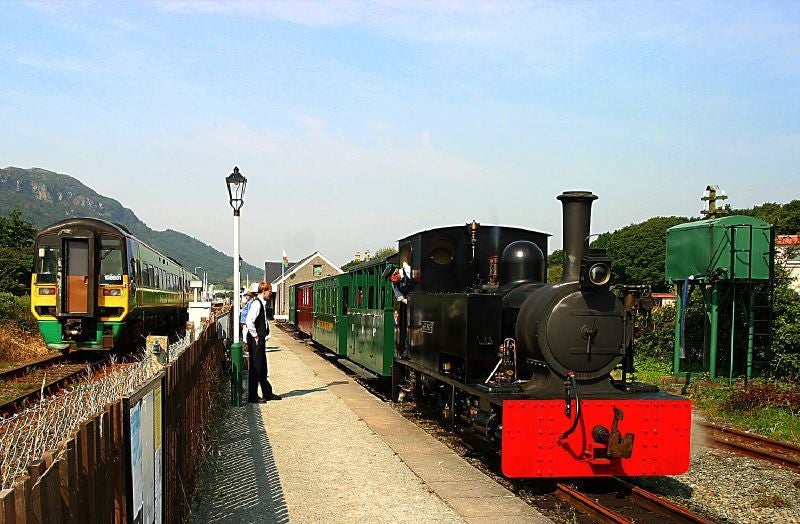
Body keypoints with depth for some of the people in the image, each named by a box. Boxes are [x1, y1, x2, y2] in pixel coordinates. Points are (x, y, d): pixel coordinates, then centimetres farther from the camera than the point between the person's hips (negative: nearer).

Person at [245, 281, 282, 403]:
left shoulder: (262, 303, 13)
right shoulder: (257, 303, -17)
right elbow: (249, 321, -25)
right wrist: (255, 336, -18)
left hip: (260, 339, 10)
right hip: (256, 340, -10)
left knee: (262, 367, 16)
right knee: (255, 367, -3)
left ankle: (267, 393, 26)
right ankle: (252, 396, 4)